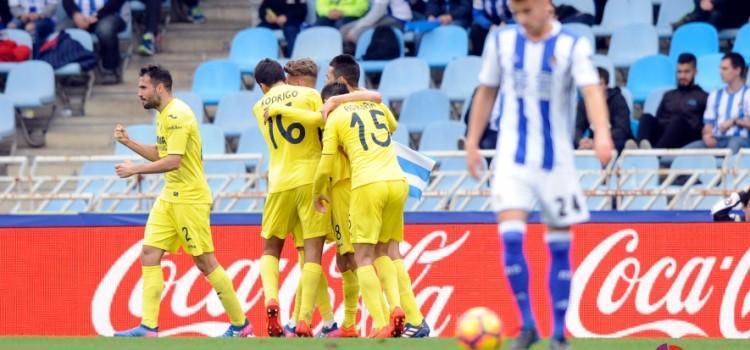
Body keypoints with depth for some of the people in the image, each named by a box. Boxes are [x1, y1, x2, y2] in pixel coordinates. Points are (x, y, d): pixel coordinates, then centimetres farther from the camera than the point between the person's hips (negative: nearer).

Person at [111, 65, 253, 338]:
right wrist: (128, 142, 11)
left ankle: (240, 324, 8)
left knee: (205, 262, -3)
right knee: (150, 255, 0)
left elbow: (173, 161, -25)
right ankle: (148, 327, -2)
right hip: (170, 197, 10)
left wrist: (135, 170, -20)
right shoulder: (163, 115, 13)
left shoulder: (177, 115, -18)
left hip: (189, 199, -10)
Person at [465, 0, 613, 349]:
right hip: (513, 154, 1)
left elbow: (591, 89, -21)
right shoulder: (501, 41, 3)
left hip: (556, 157, -1)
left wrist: (602, 133, -38)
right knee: (511, 235, -16)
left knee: (559, 246, 5)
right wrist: (472, 143, 11)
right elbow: (486, 92, 13)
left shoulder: (573, 45, -7)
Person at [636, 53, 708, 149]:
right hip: (662, 135, 4)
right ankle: (643, 146, -57)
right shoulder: (668, 95, 31)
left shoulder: (703, 97, 19)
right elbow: (658, 119, 22)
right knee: (647, 118, -24)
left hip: (687, 137, -4)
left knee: (678, 120, -36)